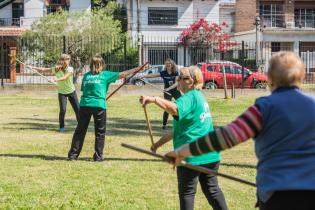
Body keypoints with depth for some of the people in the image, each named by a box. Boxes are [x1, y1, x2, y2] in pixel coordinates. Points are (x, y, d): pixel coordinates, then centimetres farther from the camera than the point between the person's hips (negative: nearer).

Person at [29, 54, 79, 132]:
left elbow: (64, 77, -34)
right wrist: (33, 67, -21)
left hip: (71, 91, 0)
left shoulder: (70, 69, -17)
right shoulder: (56, 69, -10)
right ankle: (61, 127, 3)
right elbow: (44, 69, -10)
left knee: (77, 109, 2)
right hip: (62, 92, 0)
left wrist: (56, 80, -51)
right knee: (62, 110, -14)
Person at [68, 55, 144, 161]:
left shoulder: (86, 76, 13)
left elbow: (84, 90, 15)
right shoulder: (105, 74, 5)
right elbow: (122, 74, 8)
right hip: (99, 105, -3)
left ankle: (73, 154, 10)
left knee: (80, 131, 10)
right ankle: (98, 156, 6)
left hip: (84, 105, 3)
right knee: (100, 132, 8)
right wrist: (137, 69, 16)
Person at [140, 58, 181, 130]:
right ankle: (164, 124, 4)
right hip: (167, 93, 0)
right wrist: (144, 76, -32)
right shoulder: (163, 73, -7)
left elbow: (176, 83, -19)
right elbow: (153, 75, -18)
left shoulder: (176, 73, -9)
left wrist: (168, 88, -33)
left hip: (176, 91, 0)